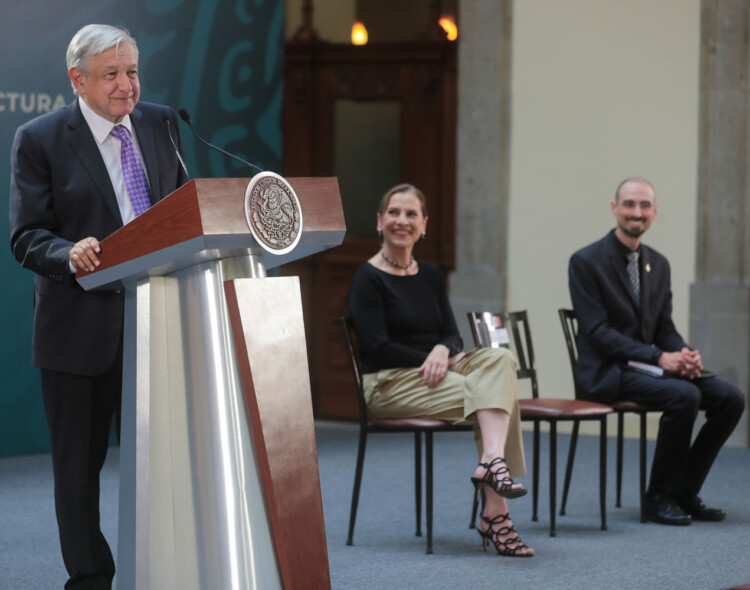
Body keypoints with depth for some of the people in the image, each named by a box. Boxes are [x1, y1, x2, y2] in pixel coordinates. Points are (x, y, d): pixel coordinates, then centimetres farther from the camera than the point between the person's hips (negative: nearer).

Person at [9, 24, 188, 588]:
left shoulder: (161, 124, 8)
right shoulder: (38, 139, -5)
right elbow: (27, 237, -10)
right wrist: (71, 254, -30)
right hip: (80, 326, -3)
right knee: (79, 462, 6)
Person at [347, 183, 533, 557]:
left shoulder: (430, 276, 16)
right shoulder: (368, 278, -4)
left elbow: (451, 334, 9)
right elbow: (377, 346, -13)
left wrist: (443, 351, -15)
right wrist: (429, 361, -17)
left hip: (430, 373, 6)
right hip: (390, 383, -6)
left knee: (500, 359, -25)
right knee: (497, 391, -26)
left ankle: (492, 459, -42)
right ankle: (495, 512, -37)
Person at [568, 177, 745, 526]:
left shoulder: (658, 265, 13)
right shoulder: (586, 262, -8)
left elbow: (665, 328, 15)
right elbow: (597, 332, -15)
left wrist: (684, 353, -10)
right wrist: (659, 357, -23)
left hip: (649, 366, 7)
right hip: (607, 372, -7)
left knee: (730, 398, -12)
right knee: (684, 396, -31)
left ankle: (684, 491, -2)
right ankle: (660, 496, -14)